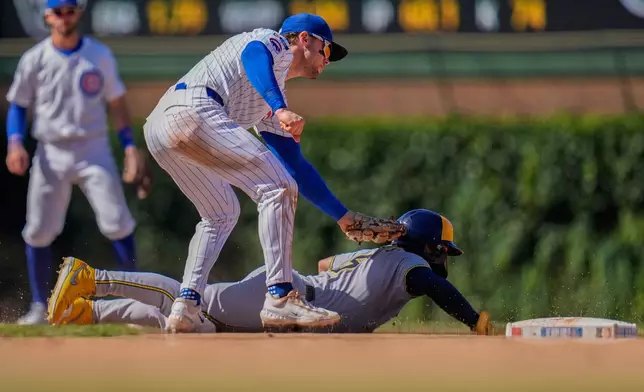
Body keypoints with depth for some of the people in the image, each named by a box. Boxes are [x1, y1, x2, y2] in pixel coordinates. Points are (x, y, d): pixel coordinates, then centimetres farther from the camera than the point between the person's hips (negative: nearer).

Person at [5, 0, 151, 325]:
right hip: (51, 154, 0)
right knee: (38, 232, -2)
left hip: (94, 151, 0)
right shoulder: (34, 60, 0)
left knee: (117, 223, -10)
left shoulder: (100, 56, 2)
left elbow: (116, 103, 8)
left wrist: (130, 146, -1)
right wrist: (15, 143, -11)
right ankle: (39, 307, 9)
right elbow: (17, 105, 5)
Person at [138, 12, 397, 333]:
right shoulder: (272, 42, 13)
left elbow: (295, 166, 38)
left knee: (221, 214, 25)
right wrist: (281, 110, -29)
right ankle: (280, 299, -20)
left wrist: (342, 216, 36)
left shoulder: (268, 110, 36)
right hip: (192, 109, -10)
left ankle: (186, 306, 10)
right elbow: (252, 55, -13)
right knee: (278, 188, -11)